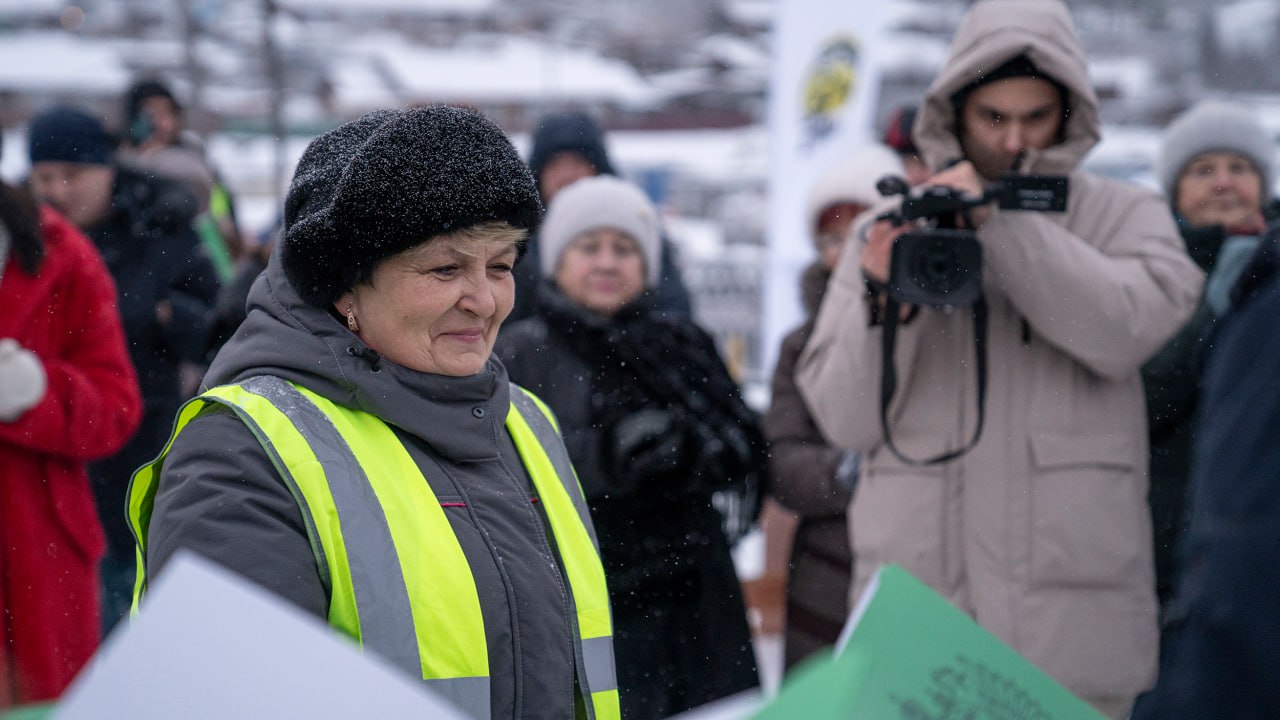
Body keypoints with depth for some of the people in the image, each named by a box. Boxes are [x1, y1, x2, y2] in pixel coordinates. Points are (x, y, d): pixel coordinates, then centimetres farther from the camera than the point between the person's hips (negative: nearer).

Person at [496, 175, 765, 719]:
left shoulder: (683, 346, 14)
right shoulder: (519, 354, 5)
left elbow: (745, 455, 4)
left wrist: (685, 450, -16)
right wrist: (604, 454, -22)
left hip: (687, 603, 3)